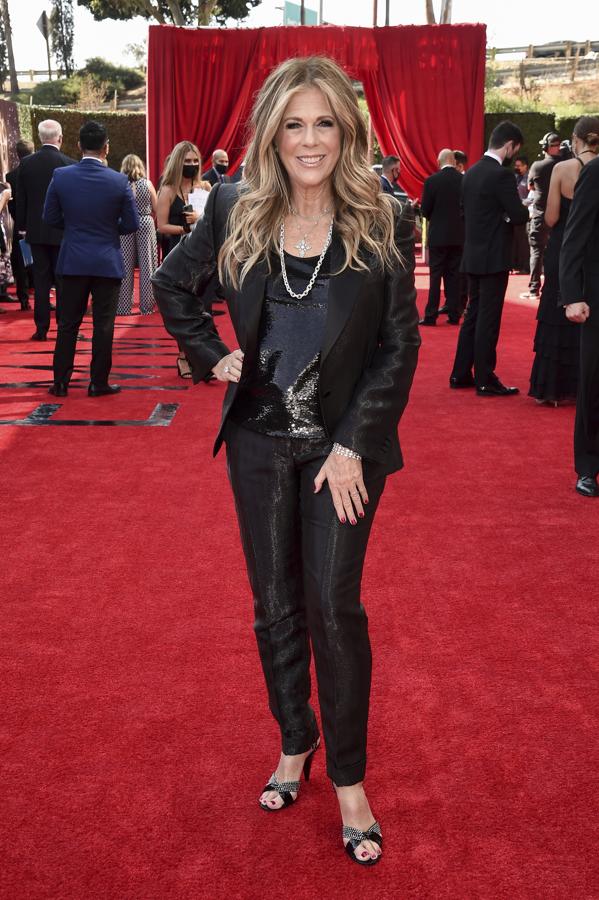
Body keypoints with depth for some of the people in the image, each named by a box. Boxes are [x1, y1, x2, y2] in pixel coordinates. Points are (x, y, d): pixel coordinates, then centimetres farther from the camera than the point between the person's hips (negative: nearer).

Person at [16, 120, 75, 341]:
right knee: (63, 281, 4)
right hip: (62, 231, -2)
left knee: (41, 281, 7)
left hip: (36, 231, 2)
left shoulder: (26, 163, -2)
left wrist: (22, 226, 14)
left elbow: (20, 199, 4)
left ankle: (41, 328, 7)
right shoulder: (69, 164, -10)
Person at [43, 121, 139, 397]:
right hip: (107, 262, -2)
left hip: (73, 261, 2)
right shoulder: (119, 181, -10)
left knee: (68, 324, 11)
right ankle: (98, 383, 11)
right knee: (103, 325, 6)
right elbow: (131, 224, -5)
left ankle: (61, 382, 15)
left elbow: (50, 218, 0)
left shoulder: (61, 176, -6)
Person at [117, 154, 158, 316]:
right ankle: (146, 305, 6)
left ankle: (124, 306, 6)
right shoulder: (147, 184, -2)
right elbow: (156, 209, 3)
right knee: (146, 265, 4)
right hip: (146, 224, 0)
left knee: (126, 266, 4)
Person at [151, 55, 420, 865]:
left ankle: (349, 780, 17)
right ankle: (295, 744, 33)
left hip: (345, 443, -2)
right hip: (259, 441, 3)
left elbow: (400, 346, -7)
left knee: (334, 607, -2)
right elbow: (172, 285, 14)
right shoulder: (235, 213, -2)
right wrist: (212, 356, 2)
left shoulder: (384, 223, -8)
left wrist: (353, 446, -13)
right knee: (275, 607, 12)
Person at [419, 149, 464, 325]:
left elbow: (425, 211, -5)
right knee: (454, 276, 9)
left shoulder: (432, 181, -10)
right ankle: (454, 314, 11)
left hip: (438, 235, -3)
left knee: (435, 276, 2)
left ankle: (431, 316, 1)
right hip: (459, 236, 3)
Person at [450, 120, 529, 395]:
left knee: (473, 315, 15)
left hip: (473, 255, 8)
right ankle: (485, 381, 2)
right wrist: (530, 208, 5)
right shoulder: (501, 174, -16)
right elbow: (519, 215, -16)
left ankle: (460, 374, 20)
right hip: (494, 257, -8)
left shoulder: (470, 172, 9)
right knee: (488, 319, -3)